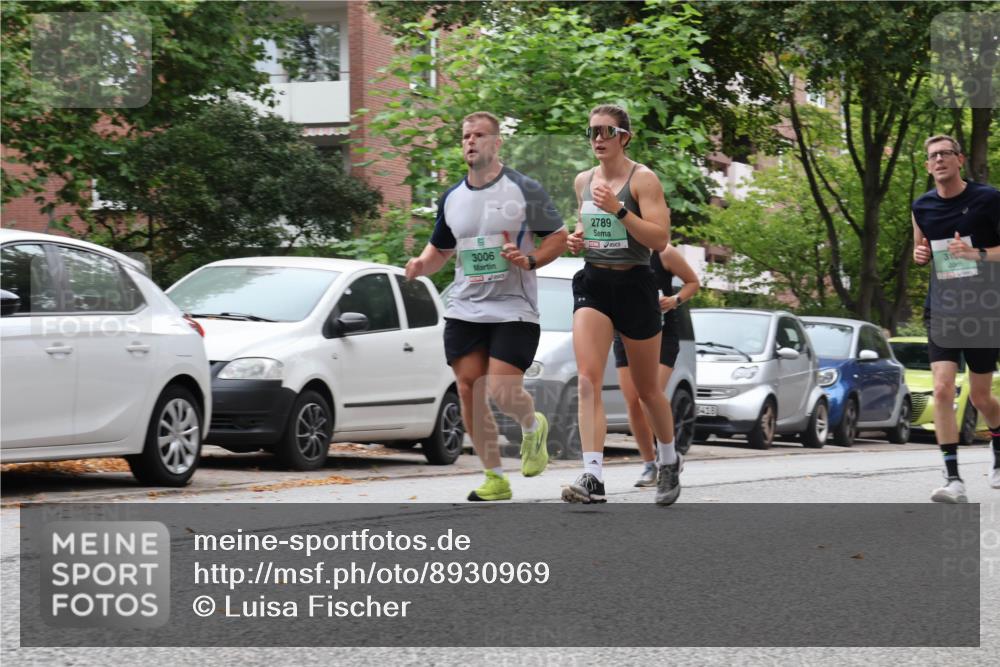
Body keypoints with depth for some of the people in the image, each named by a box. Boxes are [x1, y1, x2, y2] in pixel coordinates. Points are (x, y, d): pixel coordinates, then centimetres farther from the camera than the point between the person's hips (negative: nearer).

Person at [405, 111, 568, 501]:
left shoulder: (524, 190, -4)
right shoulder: (451, 198, 10)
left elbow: (559, 236, 0)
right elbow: (440, 248, 21)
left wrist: (530, 260, -17)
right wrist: (422, 264, -1)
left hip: (514, 310, -5)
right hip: (464, 310, 5)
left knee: (502, 392, -15)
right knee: (469, 391, -2)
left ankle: (533, 426, 21)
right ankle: (495, 478, 11)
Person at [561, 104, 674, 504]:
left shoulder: (642, 179, -8)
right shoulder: (583, 181, 9)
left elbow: (660, 238, -16)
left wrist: (619, 209, -25)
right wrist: (577, 239, 4)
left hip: (634, 284, -4)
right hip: (592, 283, 4)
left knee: (646, 388, 10)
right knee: (588, 380, -16)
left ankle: (670, 460, 36)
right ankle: (593, 477, -24)